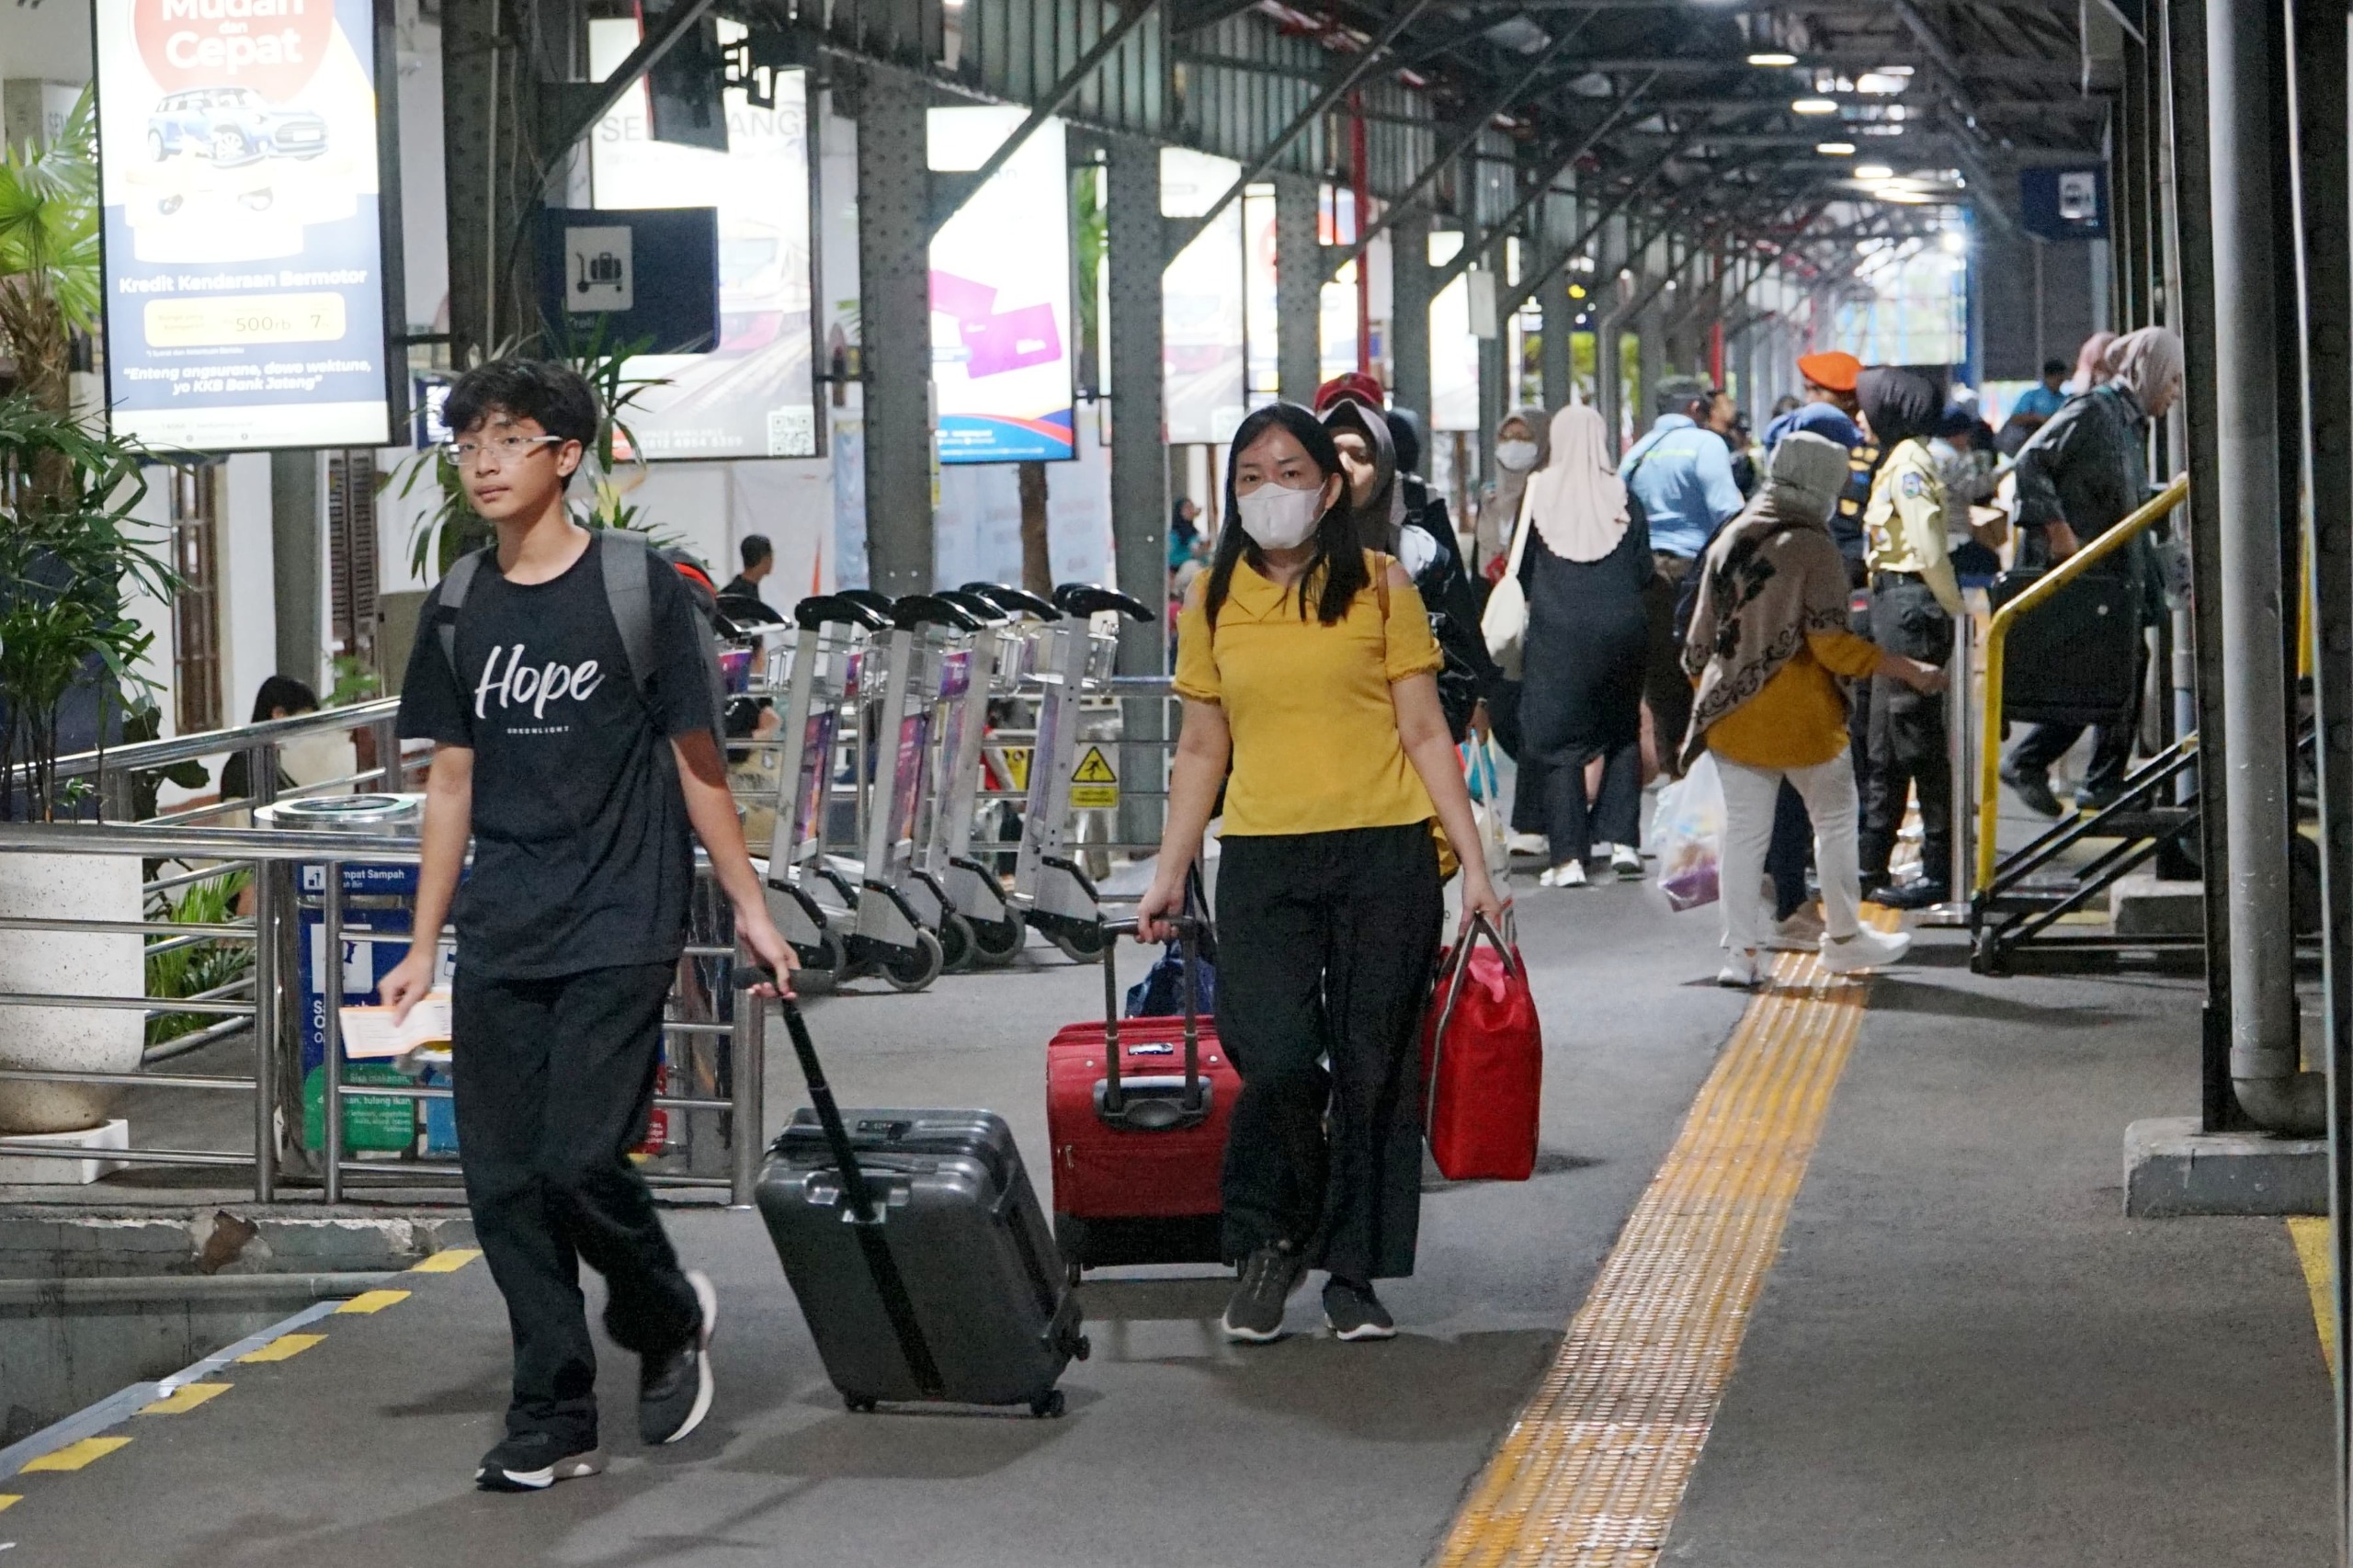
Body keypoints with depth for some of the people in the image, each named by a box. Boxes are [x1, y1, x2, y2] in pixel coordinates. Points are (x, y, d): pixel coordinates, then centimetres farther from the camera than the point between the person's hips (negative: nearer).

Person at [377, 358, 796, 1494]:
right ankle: (553, 1426, 10)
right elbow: (451, 779, 14)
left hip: (619, 931, -5)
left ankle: (667, 1318, 16)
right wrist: (422, 949, 12)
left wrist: (750, 910, 2)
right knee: (504, 1184, 1)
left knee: (581, 1159, -14)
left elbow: (695, 762, 1)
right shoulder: (460, 611, 10)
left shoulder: (638, 588, -3)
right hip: (499, 943, 5)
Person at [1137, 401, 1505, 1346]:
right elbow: (1201, 748, 14)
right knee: (1275, 1057, -14)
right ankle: (1269, 1242, 10)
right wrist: (1170, 874, 11)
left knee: (1373, 1068, 1)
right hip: (1262, 859, 1)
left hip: (1384, 853, -1)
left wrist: (1473, 865, -1)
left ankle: (1354, 1275, 15)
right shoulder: (1213, 600, 9)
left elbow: (1423, 733, 3)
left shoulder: (1379, 586, 3)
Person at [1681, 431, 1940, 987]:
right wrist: (1911, 671, -10)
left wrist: (1707, 689, 27)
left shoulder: (1728, 541, 6)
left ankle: (1740, 951, 3)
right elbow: (1830, 644, -15)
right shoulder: (1813, 547, -12)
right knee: (1834, 819, 12)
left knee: (1743, 828, 7)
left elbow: (1700, 639, 10)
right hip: (1800, 715, -5)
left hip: (1732, 712, 5)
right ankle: (1843, 937, 20)